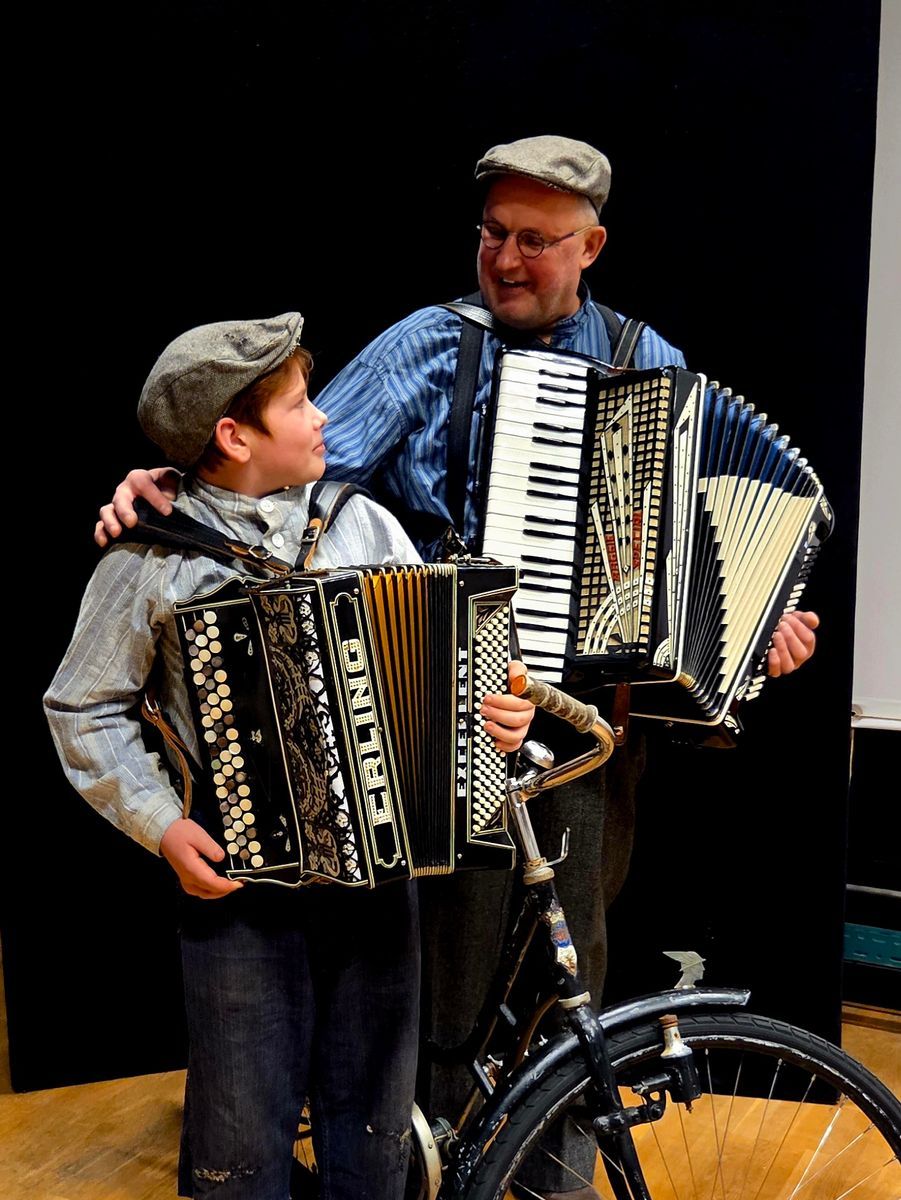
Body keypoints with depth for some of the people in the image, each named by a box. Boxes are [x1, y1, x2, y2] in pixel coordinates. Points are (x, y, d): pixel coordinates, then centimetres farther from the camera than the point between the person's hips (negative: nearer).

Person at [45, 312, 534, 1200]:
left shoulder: (362, 520, 3)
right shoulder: (151, 557, -6)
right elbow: (84, 709, 1)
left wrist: (494, 710, -10)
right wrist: (161, 825, -8)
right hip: (241, 870, -3)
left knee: (375, 1116, 16)